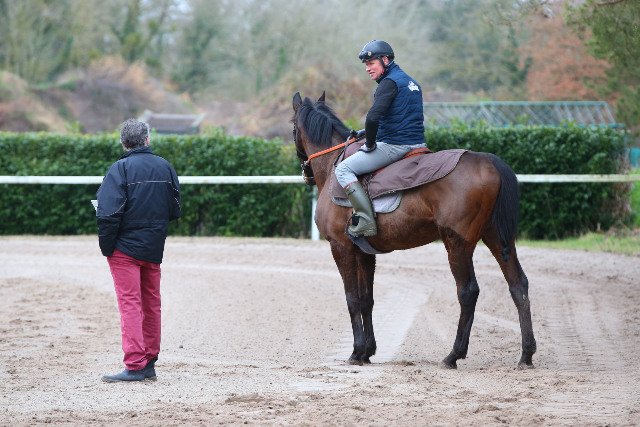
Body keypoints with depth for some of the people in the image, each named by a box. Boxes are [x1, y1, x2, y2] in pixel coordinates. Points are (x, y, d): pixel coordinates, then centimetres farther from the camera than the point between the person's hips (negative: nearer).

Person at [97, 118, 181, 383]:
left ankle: (134, 365, -13)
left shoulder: (121, 168, -11)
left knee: (130, 304, -6)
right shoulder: (165, 167, 5)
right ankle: (149, 364, 19)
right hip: (154, 249, 5)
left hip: (125, 247, -5)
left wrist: (106, 246, -9)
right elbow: (175, 210, 10)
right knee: (151, 304, 14)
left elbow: (108, 212, -17)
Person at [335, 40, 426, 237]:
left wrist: (370, 144, -11)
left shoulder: (389, 82, -13)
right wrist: (365, 133, 23)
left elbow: (373, 117, -26)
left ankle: (366, 220, -18)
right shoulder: (411, 82, 18)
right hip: (417, 144, 10)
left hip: (394, 146, -10)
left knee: (343, 169, -8)